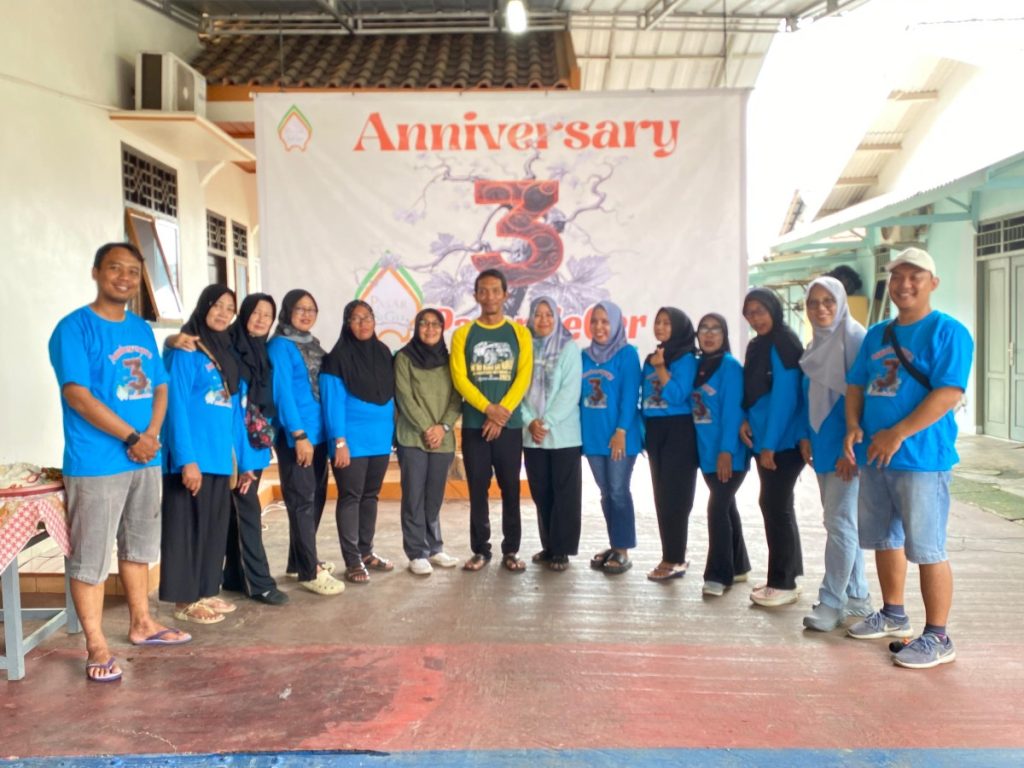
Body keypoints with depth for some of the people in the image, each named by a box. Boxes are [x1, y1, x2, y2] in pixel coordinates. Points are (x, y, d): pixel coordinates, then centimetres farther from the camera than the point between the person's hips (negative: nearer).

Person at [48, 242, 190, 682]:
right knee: (90, 556, 0)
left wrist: (152, 435, -6)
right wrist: (131, 437, -15)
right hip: (95, 464, -7)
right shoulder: (74, 328, -9)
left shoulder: (142, 330, 12)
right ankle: (96, 646, 11)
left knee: (139, 546, 17)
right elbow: (77, 396, -16)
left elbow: (160, 388, 11)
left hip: (146, 460, 7)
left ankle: (141, 624, 31)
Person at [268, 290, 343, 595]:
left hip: (318, 432, 8)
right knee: (302, 501, -3)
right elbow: (282, 392, -15)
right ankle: (309, 571, 3)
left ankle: (300, 560, 27)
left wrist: (321, 432, 10)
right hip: (295, 435, -8)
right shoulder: (280, 345, -8)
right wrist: (299, 434, -20)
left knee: (316, 498, 14)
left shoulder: (313, 344, 15)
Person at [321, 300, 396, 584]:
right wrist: (339, 441, -16)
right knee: (350, 498, 1)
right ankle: (353, 562, 7)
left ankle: (366, 552, 25)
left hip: (380, 439, 6)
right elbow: (333, 402, -11)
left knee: (370, 495, 14)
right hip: (352, 440, -6)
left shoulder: (383, 353, 9)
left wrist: (392, 431, 8)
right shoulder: (338, 357, -8)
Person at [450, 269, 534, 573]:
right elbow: (459, 378, -5)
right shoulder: (463, 334, 4)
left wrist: (502, 414, -14)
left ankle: (511, 550, 15)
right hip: (474, 425, 0)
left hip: (510, 424, 0)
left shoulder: (519, 333, 5)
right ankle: (480, 549, 15)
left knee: (510, 489, 5)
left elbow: (523, 378, -3)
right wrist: (488, 408, -16)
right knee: (478, 489, 5)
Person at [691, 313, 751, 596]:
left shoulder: (730, 365, -9)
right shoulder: (698, 366, 11)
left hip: (728, 453, -7)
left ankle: (718, 575, 1)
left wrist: (726, 451, -20)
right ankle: (738, 567, 27)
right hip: (707, 452, 7)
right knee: (726, 507, 15)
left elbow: (732, 410, -16)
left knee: (717, 508, -8)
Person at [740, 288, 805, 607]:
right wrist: (744, 420, -2)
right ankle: (782, 578, 24)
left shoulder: (784, 343, -13)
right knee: (772, 505, 13)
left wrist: (770, 444, -18)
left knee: (776, 506, -4)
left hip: (783, 440, -9)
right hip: (764, 440, 9)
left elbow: (785, 397, -18)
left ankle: (784, 583, 7)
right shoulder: (757, 346, 13)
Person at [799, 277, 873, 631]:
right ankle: (856, 596, 24)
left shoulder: (854, 339, -11)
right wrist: (806, 437, 9)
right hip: (822, 446, 8)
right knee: (842, 521, 13)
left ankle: (832, 601, 2)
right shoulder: (816, 344, 14)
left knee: (839, 521, -6)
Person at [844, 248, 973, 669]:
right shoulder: (877, 334, 14)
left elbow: (948, 394, -18)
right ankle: (893, 615, 34)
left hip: (921, 458, -7)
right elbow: (856, 384, 16)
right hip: (875, 457, 8)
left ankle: (937, 637, 11)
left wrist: (897, 434, -21)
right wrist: (854, 425, -2)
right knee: (885, 539, 18)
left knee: (927, 549, -2)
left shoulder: (947, 331, -8)